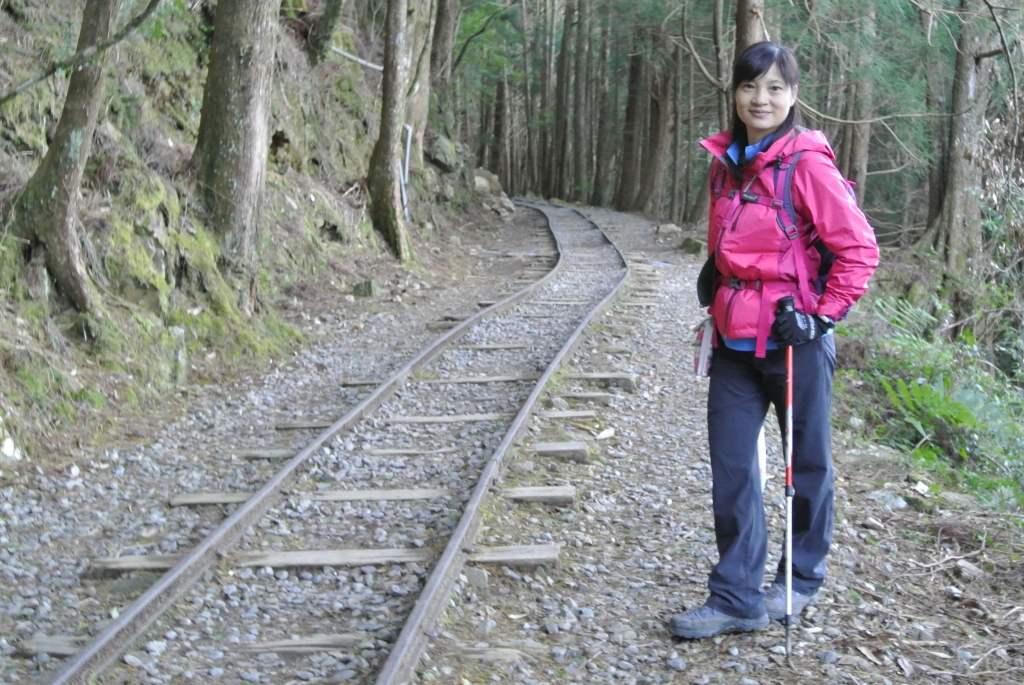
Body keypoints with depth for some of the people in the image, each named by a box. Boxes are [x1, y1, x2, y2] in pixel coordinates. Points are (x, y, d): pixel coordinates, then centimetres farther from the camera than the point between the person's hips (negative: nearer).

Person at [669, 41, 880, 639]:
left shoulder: (807, 163, -13)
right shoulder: (727, 162, 8)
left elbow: (859, 248, -12)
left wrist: (822, 316, -13)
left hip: (794, 339, -6)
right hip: (736, 337, 6)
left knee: (808, 461, 11)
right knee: (732, 466, 5)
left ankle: (803, 579, 30)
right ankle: (738, 599, 13)